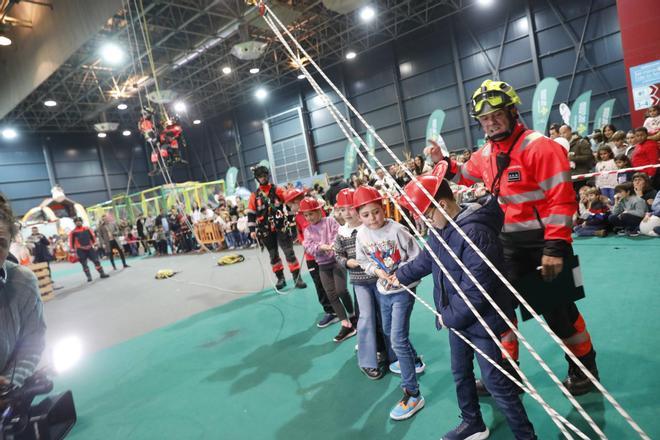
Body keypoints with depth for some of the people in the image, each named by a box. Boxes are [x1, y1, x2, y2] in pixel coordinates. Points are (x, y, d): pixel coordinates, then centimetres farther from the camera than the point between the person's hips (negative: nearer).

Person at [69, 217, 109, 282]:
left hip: (90, 248, 2)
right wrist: (73, 251, -5)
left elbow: (93, 236, 13)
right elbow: (71, 242, -2)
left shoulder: (87, 229, 7)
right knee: (84, 264, 1)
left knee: (96, 261, 0)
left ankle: (102, 274, 6)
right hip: (81, 250, -2)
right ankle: (89, 277, 7)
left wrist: (95, 245, 10)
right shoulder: (73, 232, -2)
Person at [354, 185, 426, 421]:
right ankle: (414, 361, 52)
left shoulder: (397, 229, -21)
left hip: (403, 289, -6)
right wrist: (377, 270, -13)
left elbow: (416, 256, -13)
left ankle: (412, 395, 0)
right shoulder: (361, 234, -7)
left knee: (398, 339, -11)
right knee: (389, 331, 24)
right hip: (382, 289, 7)